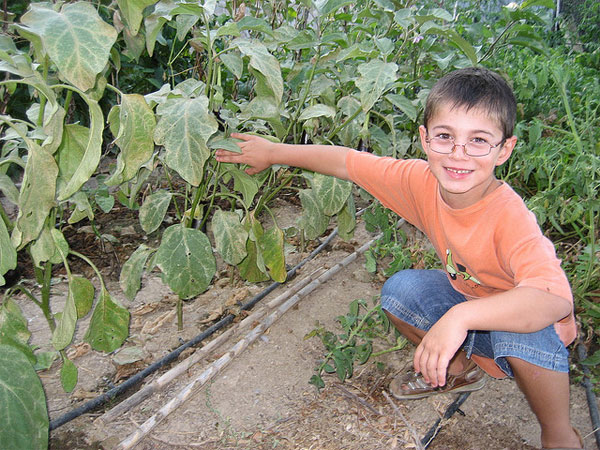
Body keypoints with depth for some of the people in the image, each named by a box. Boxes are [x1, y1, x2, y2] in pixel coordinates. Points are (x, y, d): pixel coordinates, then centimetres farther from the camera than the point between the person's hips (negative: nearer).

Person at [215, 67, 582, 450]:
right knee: (400, 289, -14)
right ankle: (460, 368, 13)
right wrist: (273, 152, -5)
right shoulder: (423, 181, -20)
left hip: (529, 323, -5)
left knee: (516, 328, -37)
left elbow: (555, 300, -51)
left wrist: (461, 316, -62)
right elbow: (346, 162, -11)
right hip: (466, 301, 6)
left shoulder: (509, 217, -36)